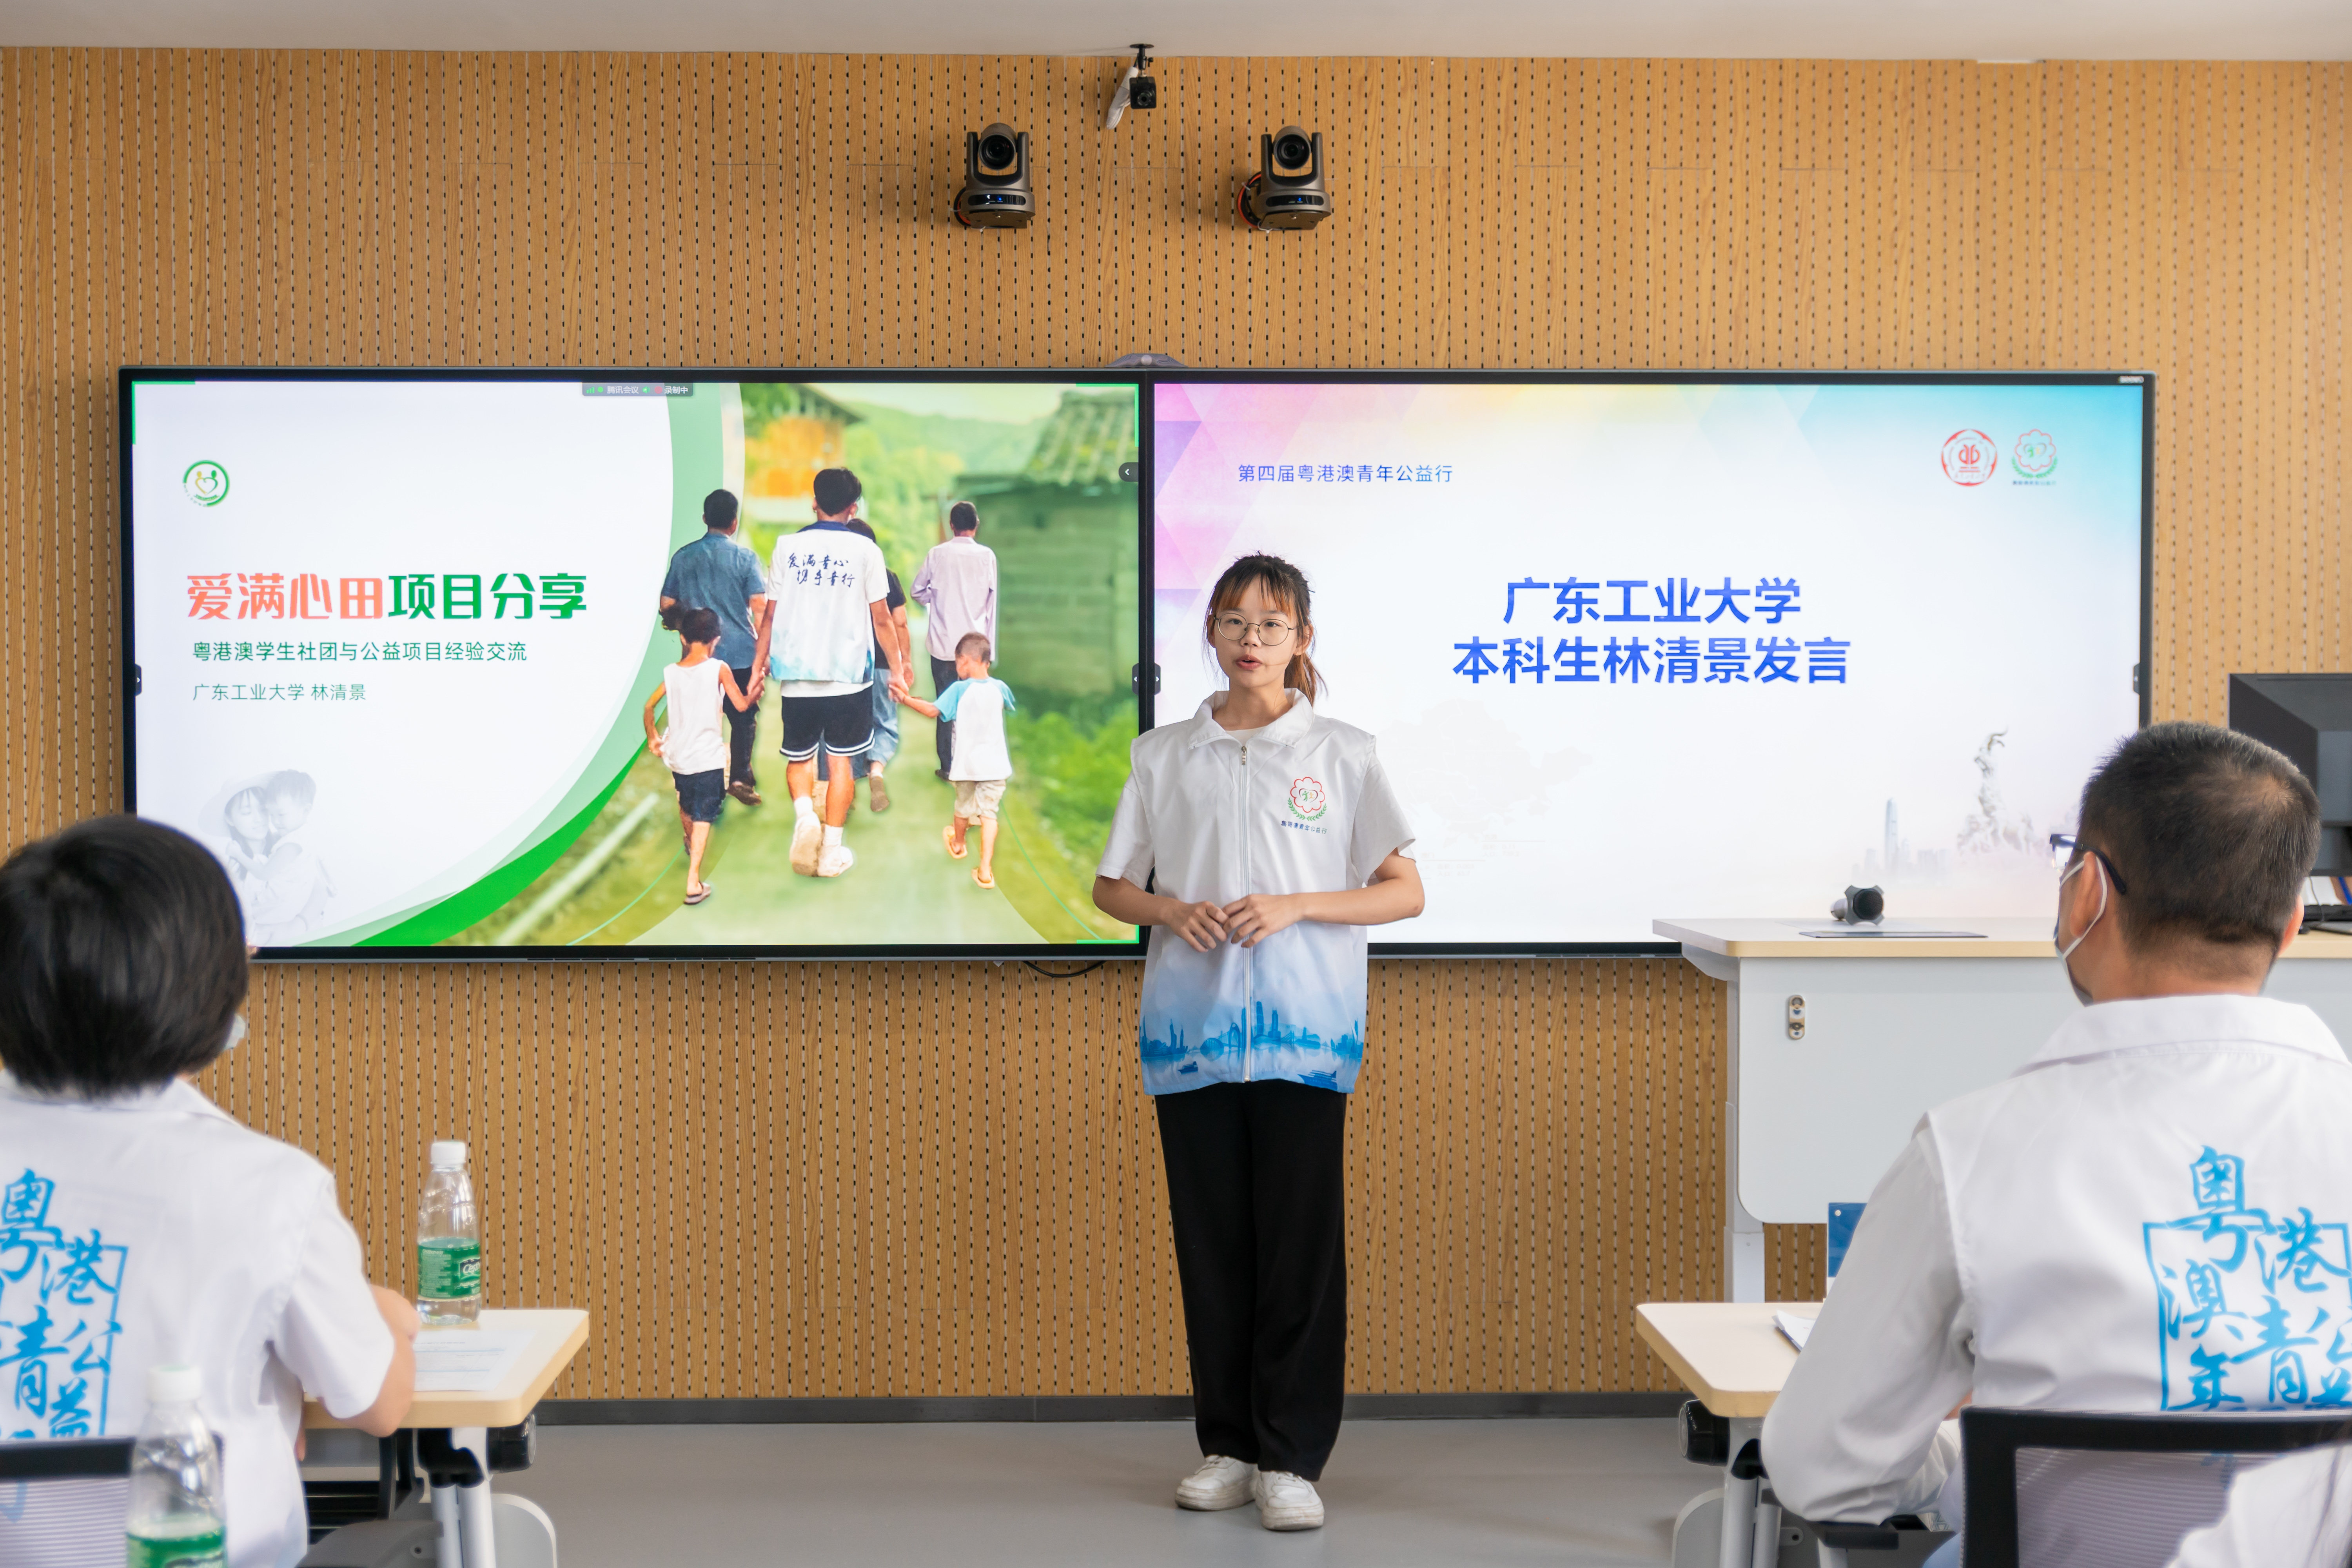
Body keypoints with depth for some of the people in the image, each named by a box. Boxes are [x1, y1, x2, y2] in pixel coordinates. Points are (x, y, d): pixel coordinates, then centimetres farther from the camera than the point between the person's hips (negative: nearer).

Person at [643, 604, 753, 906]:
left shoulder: (671, 673, 1)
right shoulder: (719, 669, -11)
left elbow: (649, 707, 9)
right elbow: (741, 705, -8)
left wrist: (652, 736, 25)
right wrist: (755, 692, 14)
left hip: (678, 756, 4)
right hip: (708, 757, -4)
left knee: (686, 805, 29)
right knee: (703, 817, -2)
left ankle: (690, 844, 58)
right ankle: (693, 882, -13)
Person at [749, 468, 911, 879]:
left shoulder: (788, 546, 2)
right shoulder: (865, 549, -3)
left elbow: (770, 614, 4)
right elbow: (881, 619, -1)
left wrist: (759, 663, 15)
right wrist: (897, 668, 10)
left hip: (797, 675, 2)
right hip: (849, 676, -1)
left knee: (799, 756, 16)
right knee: (842, 761, 8)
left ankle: (804, 815, -9)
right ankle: (832, 849, 8)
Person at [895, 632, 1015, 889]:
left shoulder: (959, 690, -13)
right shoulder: (1000, 688, -1)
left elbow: (934, 710, -17)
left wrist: (907, 700, -7)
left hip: (967, 764, -1)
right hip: (995, 764, 1)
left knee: (964, 808, 22)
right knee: (988, 813, 2)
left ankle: (958, 844, 50)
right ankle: (985, 869, -7)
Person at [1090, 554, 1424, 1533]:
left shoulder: (1341, 754, 3)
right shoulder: (1162, 756, 9)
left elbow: (1404, 894, 2)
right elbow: (1110, 888, 13)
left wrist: (1294, 906, -12)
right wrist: (1172, 910, -8)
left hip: (1302, 1030, -2)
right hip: (1191, 1029, 2)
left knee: (1301, 1244, -2)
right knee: (1211, 1244, 7)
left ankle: (1292, 1457, 6)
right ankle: (1228, 1444, 19)